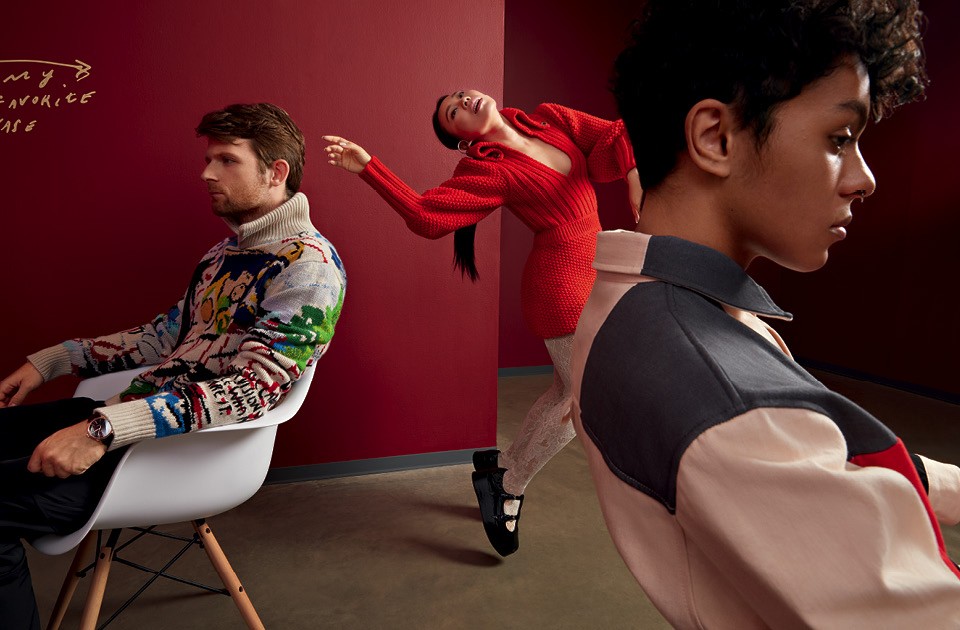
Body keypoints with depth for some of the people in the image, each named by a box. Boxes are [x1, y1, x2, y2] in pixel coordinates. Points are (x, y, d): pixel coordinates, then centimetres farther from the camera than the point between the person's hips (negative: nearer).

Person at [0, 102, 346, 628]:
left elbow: (254, 387, -25)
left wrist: (105, 429, -29)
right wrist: (51, 360, 17)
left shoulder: (308, 263, -15)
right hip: (139, 410, 9)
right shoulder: (225, 253, 16)